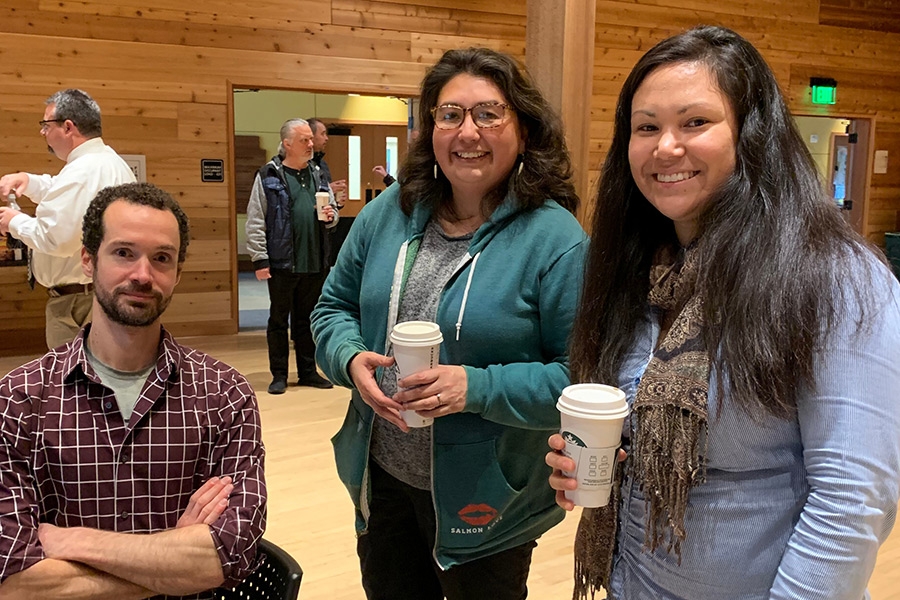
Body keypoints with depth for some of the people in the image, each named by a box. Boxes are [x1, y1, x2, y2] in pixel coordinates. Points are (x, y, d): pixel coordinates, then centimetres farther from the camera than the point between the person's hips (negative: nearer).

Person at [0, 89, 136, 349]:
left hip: (77, 300, -10)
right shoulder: (113, 163, 12)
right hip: (109, 289, 10)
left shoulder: (81, 172, -20)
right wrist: (29, 181, 12)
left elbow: (54, 238, -25)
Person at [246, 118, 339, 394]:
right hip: (282, 262, -5)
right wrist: (260, 259, -11)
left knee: (307, 319, 15)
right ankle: (279, 374, 19)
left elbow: (333, 209, 22)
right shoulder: (268, 176, -5)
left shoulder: (317, 175, 12)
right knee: (279, 319, 7)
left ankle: (308, 371, 26)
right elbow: (255, 222, -7)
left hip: (314, 262, 5)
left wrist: (330, 216, -2)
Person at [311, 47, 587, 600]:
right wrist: (351, 358, -12)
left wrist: (477, 388, -27)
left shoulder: (555, 239, -17)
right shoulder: (389, 212, -1)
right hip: (381, 480, 5)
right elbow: (335, 306, 9)